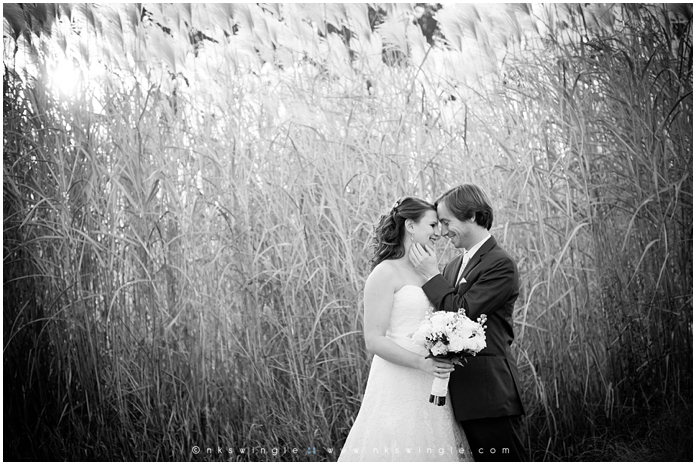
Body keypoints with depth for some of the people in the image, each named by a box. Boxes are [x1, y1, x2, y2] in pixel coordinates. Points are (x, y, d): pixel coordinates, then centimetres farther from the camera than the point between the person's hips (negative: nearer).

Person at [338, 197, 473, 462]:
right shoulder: (385, 273, -8)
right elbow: (374, 340, -13)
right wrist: (422, 363, -23)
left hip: (432, 387, 7)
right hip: (398, 387, -7)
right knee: (396, 449, -4)